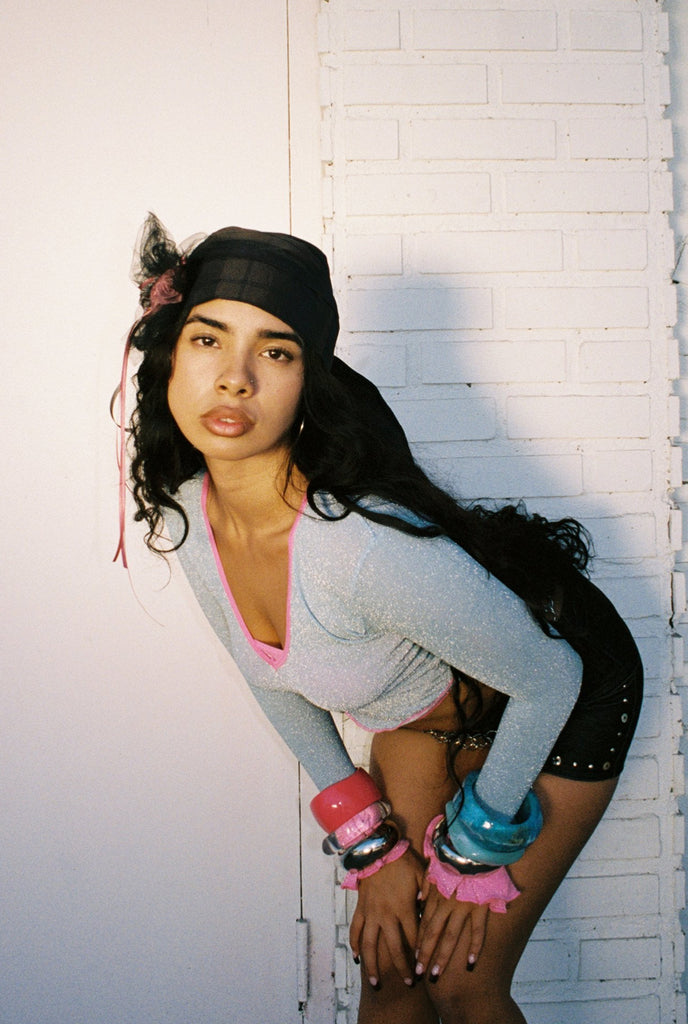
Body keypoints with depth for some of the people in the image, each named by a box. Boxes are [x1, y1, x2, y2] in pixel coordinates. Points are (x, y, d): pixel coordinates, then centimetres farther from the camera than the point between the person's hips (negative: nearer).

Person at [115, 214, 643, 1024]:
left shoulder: (368, 546, -41)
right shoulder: (185, 516, -18)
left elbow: (551, 680, -25)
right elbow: (275, 682, 0)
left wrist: (474, 856, -11)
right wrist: (369, 848, 0)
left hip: (565, 699, -5)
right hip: (421, 705, 5)